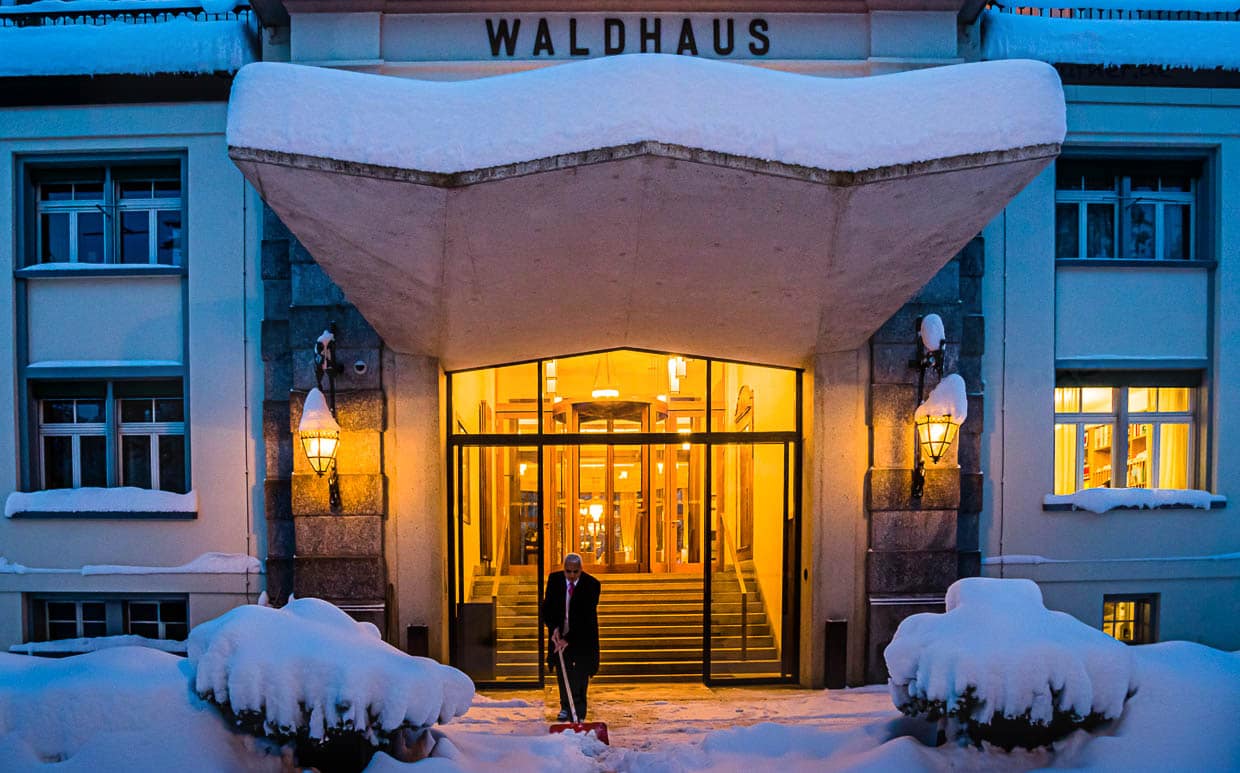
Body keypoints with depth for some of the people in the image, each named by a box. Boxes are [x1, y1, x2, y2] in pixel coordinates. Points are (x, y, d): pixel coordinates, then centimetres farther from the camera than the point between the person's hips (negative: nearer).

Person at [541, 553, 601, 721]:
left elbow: (586, 617, -21)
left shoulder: (592, 584, -18)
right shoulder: (554, 579, -7)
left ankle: (579, 714, 4)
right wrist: (554, 628, -20)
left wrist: (569, 638, -26)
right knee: (562, 673, 9)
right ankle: (565, 707, 26)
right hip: (559, 633, 3)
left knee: (580, 675, -6)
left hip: (582, 636, -3)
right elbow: (547, 607, -4)